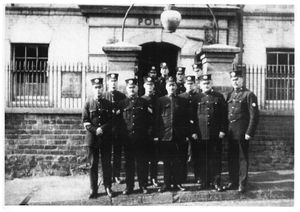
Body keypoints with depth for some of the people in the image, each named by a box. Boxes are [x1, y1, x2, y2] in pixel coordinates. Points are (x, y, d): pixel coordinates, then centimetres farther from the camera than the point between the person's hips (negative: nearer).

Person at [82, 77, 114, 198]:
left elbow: (112, 120, 2)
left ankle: (108, 187, 16)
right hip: (92, 138, 0)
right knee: (93, 165, 4)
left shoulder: (108, 104, 7)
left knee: (107, 164, 5)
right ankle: (93, 190, 12)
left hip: (106, 138, 0)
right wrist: (95, 130, -15)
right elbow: (85, 122, 0)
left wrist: (102, 128, -13)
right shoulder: (88, 104, 5)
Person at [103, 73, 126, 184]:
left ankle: (117, 175, 16)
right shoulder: (103, 96, 4)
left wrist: (119, 112, -10)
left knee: (118, 152, 6)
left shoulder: (122, 96, 7)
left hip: (118, 129, 1)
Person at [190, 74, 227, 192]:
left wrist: (223, 130, -4)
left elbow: (224, 115, 4)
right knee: (201, 160, 5)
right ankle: (203, 182, 17)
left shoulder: (219, 97, 6)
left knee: (215, 159, 3)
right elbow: (193, 116, 6)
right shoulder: (196, 98, 6)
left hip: (215, 134, 0)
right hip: (200, 135, 1)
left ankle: (216, 182, 12)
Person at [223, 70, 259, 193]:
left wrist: (249, 133, -15)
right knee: (231, 157, 11)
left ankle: (242, 184, 13)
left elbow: (254, 116, -10)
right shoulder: (229, 95, 12)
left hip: (242, 132, -6)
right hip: (230, 132, 6)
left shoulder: (249, 95, -6)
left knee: (242, 158, 4)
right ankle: (233, 182, 22)